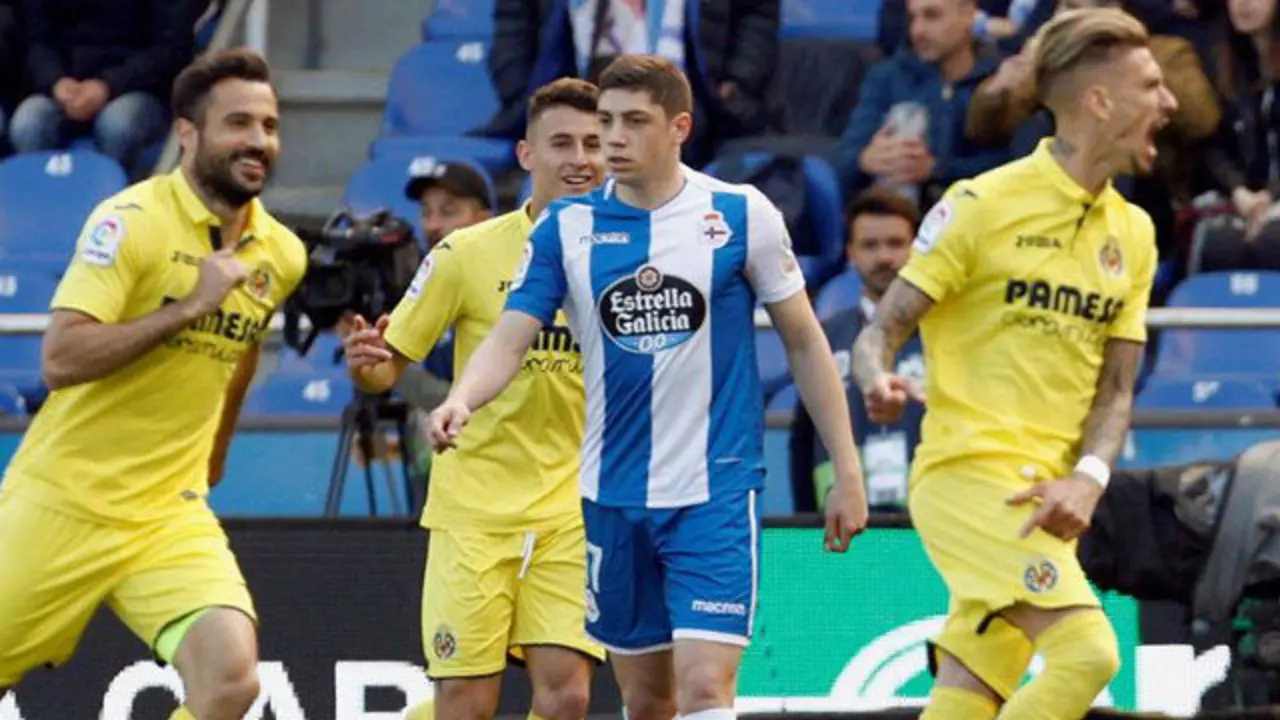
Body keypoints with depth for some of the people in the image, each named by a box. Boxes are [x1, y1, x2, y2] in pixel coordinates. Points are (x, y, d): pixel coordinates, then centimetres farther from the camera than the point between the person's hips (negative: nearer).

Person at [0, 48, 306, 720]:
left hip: (171, 516, 4)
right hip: (61, 505, -4)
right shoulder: (131, 221, -13)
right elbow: (60, 360, -23)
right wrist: (189, 306, -24)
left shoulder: (282, 255, 5)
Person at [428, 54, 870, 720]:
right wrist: (461, 401, -27)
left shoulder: (742, 215, -3)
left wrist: (847, 472, 2)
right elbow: (509, 340, -5)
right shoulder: (566, 227, 2)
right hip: (613, 494, 3)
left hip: (717, 490, -3)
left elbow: (804, 341, 4)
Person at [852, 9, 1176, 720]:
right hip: (968, 470, -6)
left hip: (1045, 501, 6)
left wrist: (1088, 479, -7)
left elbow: (1115, 388, 13)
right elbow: (882, 330, -3)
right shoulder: (983, 204, -5)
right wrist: (879, 382, -26)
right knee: (1088, 651, -23)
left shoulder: (1132, 233, 14)